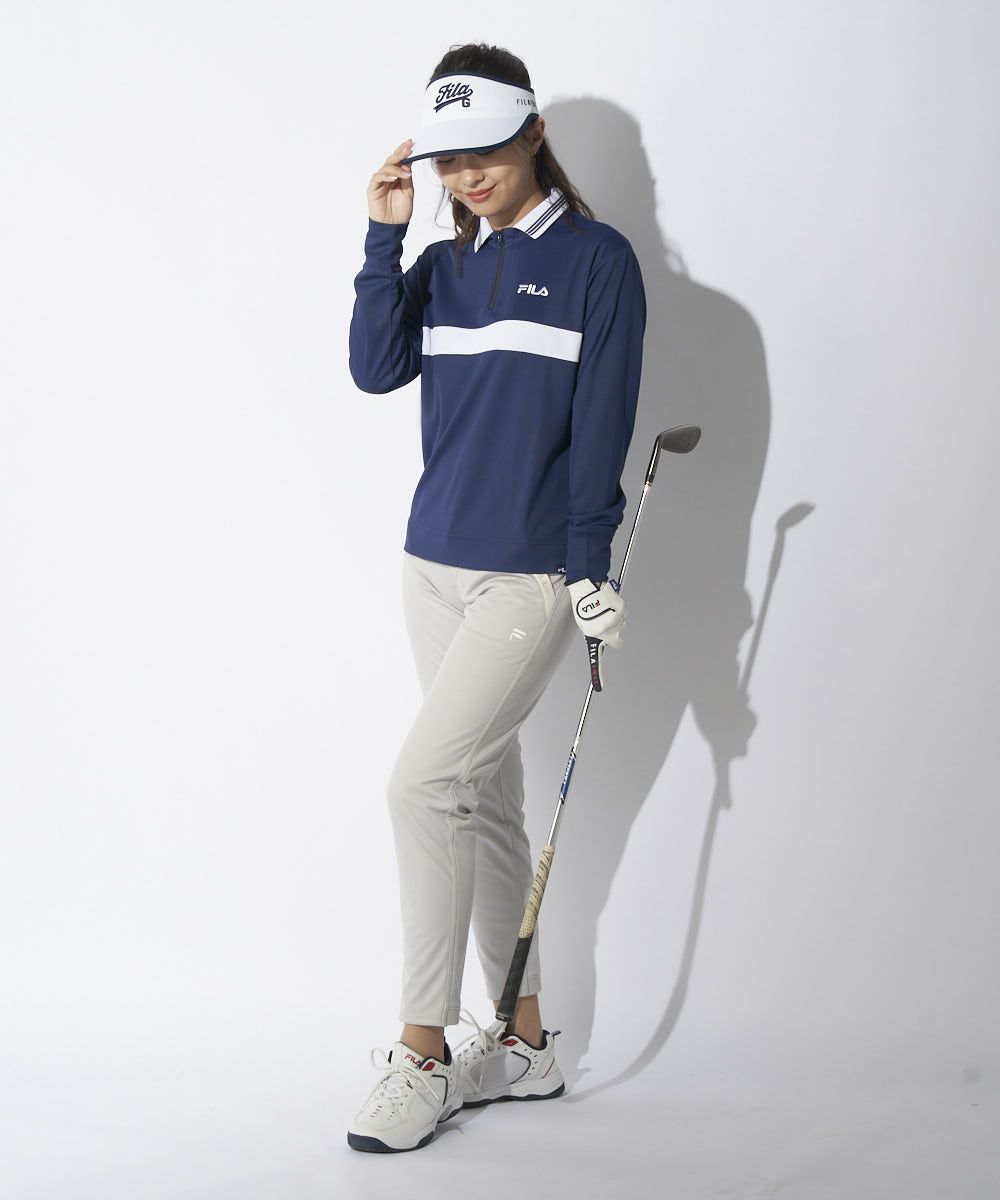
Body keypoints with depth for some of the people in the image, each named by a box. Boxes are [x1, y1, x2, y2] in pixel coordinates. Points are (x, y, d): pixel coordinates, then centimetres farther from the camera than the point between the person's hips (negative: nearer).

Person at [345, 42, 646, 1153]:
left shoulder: (596, 259, -3)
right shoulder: (442, 267, 13)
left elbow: (601, 425, -7)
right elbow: (375, 369, -1)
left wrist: (590, 566, -11)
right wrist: (383, 237, -6)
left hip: (533, 574, -6)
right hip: (436, 565, 6)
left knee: (425, 780, -16)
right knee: (484, 803, 10)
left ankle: (422, 1054, -7)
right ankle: (523, 1044, 20)